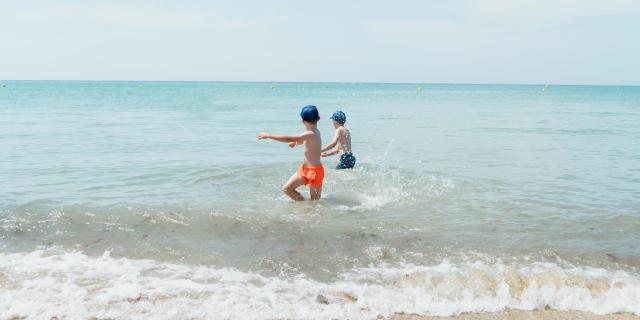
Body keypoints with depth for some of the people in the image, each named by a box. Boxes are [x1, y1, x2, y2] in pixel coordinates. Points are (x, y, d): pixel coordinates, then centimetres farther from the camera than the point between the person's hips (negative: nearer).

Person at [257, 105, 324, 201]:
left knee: (315, 200, 3)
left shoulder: (310, 134, -26)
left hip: (315, 170, -9)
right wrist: (295, 142, 19)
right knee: (286, 188, 5)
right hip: (305, 168, 9)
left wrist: (268, 135, -27)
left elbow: (288, 139, -32)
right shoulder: (315, 132, 3)